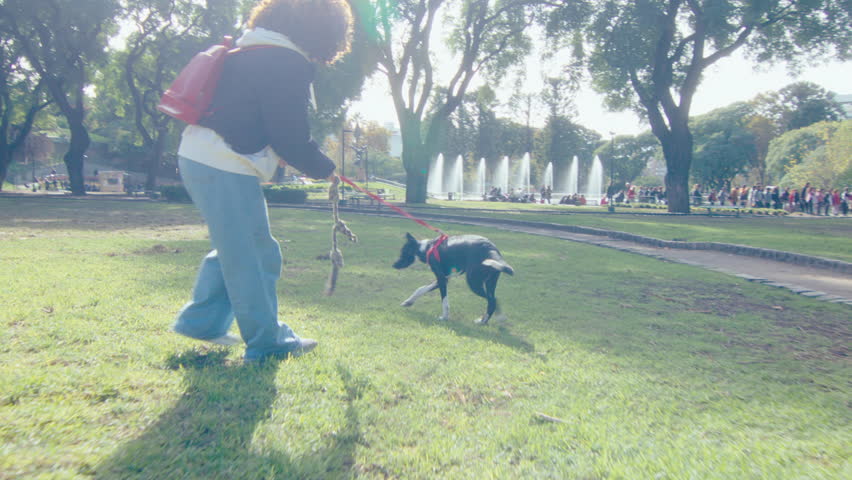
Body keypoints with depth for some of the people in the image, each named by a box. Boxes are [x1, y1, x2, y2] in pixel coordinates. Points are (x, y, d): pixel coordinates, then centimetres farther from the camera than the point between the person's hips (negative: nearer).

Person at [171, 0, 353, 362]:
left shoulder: (252, 53, 17)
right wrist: (323, 168, 1)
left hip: (197, 156, 10)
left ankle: (201, 321, 29)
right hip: (225, 168, -10)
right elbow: (291, 136, -15)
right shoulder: (289, 64, -13)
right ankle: (268, 343, 13)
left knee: (233, 249, 22)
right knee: (254, 256, 1)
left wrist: (274, 153, 18)